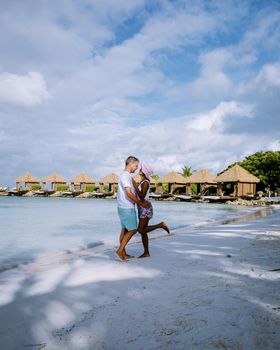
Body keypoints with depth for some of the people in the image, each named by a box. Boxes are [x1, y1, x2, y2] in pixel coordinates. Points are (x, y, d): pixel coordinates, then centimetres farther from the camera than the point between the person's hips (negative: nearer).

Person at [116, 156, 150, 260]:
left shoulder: (127, 176, 16)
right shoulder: (125, 176, -17)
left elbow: (132, 192, 17)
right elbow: (129, 194, -23)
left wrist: (142, 201, 8)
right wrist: (141, 203, -16)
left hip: (126, 208, 10)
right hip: (126, 208, -10)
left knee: (125, 230, 12)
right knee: (133, 229, -4)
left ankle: (123, 253, 18)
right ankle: (120, 250, 0)